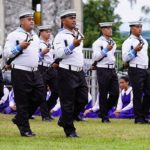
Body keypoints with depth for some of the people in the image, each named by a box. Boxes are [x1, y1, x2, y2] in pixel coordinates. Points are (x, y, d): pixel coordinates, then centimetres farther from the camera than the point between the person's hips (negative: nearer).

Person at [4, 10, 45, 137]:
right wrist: (20, 47, -21)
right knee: (22, 101, -3)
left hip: (35, 72, 7)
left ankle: (19, 119, 21)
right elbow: (6, 53, -11)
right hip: (20, 73, -7)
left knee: (39, 97, 4)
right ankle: (25, 129, 4)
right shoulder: (14, 35, -5)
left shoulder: (35, 36, 17)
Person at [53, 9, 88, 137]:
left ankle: (64, 120, 23)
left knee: (82, 100, 5)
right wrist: (73, 45, -27)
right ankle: (70, 130, 6)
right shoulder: (60, 36, -7)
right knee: (68, 102, -2)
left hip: (79, 72, 8)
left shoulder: (77, 35, 17)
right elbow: (59, 53, -19)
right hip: (67, 72, -8)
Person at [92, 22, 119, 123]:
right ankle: (104, 117, 5)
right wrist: (106, 50, -22)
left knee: (115, 93, 0)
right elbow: (95, 57, -14)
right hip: (103, 70, -6)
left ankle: (104, 110, 20)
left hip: (112, 69, 6)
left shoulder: (113, 42, 15)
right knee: (103, 95, -1)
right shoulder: (98, 43, -6)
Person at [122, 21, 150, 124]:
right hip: (136, 70, -7)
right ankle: (138, 118, 3)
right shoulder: (128, 42, -5)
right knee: (138, 94, -4)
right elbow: (125, 58, -12)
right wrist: (135, 50, -23)